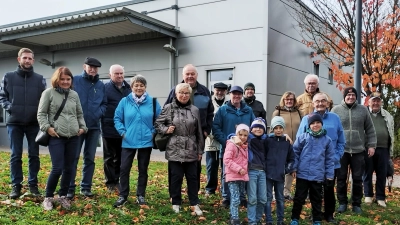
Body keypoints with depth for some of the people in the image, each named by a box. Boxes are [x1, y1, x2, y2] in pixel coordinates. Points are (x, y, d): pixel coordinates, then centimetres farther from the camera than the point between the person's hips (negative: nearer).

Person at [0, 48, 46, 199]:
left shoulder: (40, 79, 6)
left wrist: (40, 110, -7)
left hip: (34, 123, 1)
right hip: (14, 123, 0)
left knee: (34, 155, 6)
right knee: (15, 156, 3)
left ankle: (33, 184, 16)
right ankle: (16, 185, 13)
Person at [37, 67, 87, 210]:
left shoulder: (74, 95, 13)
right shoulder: (49, 93, 1)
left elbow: (80, 114, 20)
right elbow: (41, 113, 0)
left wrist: (82, 127, 6)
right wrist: (47, 127, -13)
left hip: (73, 137, 5)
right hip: (56, 137, -4)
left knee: (69, 168, 8)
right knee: (57, 168, -9)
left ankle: (63, 196, 24)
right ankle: (48, 197, 11)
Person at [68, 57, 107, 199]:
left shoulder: (101, 85, 8)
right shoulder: (75, 80, -3)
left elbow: (104, 104, 12)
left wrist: (99, 113, -7)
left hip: (94, 127, 4)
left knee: (90, 158, 10)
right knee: (73, 157, -1)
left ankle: (86, 187, 19)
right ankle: (70, 188, 7)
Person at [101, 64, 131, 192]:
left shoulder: (129, 88, 9)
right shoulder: (105, 88, -5)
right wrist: (103, 122, -15)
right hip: (109, 129, -4)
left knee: (120, 158, 13)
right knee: (109, 158, 7)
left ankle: (117, 181, 24)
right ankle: (110, 183, 16)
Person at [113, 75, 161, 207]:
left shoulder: (152, 102, -4)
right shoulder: (125, 101, -2)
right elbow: (117, 118, 3)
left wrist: (153, 132, -4)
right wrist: (122, 132, -6)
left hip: (146, 142, 0)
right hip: (128, 142, 0)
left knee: (143, 169, 10)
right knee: (124, 168, 0)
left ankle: (140, 195, 23)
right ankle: (123, 196, 14)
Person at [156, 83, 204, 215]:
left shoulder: (195, 110, 7)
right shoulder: (168, 108, 0)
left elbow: (199, 132, 10)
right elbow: (158, 123, 8)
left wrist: (200, 150, 10)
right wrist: (165, 130, -12)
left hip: (191, 150, 2)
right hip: (175, 150, -2)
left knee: (192, 177, 7)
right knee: (176, 177, 6)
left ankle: (194, 204, 18)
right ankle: (176, 203, 22)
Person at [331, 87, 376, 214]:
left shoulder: (363, 110, 6)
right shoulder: (336, 110, 1)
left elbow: (370, 129, 9)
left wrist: (371, 145, 3)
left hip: (358, 150, 1)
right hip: (341, 150, -1)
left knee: (357, 179, 7)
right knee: (341, 178, 5)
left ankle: (356, 204, 19)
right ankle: (342, 202, 18)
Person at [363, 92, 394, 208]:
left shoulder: (387, 116, 13)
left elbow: (391, 134, 17)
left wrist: (391, 151, 12)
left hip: (383, 149, 3)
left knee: (382, 174, 7)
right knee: (367, 173, 6)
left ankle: (380, 197, 18)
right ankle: (368, 195, 19)